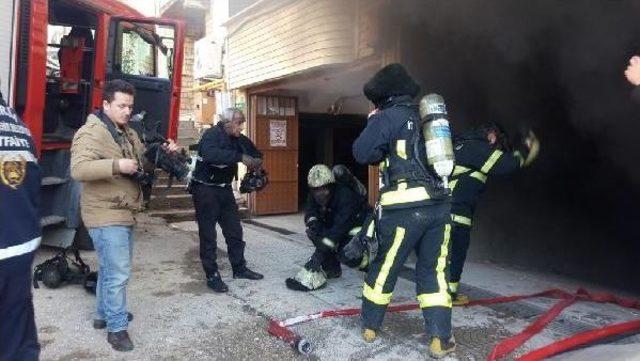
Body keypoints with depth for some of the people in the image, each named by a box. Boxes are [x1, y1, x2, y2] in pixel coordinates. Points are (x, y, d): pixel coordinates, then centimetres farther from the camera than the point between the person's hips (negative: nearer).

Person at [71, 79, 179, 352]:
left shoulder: (129, 133, 14)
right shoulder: (90, 133, -15)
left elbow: (144, 162, 19)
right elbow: (78, 169, -27)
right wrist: (116, 165, -35)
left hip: (125, 213, 9)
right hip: (106, 216, -9)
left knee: (110, 269, 21)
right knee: (118, 273, -6)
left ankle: (103, 314, 38)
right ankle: (116, 328, 8)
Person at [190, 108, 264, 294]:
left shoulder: (239, 139, 2)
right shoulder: (211, 135, -19)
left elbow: (255, 153, 14)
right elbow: (211, 154, -41)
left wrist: (257, 160, -10)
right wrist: (240, 157, -41)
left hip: (224, 189, 7)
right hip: (205, 189, -7)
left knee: (234, 231, 11)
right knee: (208, 234, -1)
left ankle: (239, 268, 25)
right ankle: (212, 276, 9)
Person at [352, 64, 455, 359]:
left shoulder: (387, 117, -3)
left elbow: (362, 153, -7)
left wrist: (373, 124, 10)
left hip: (406, 207, -5)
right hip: (439, 204, 5)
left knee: (384, 267, 10)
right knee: (433, 271, 12)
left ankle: (370, 325, 26)